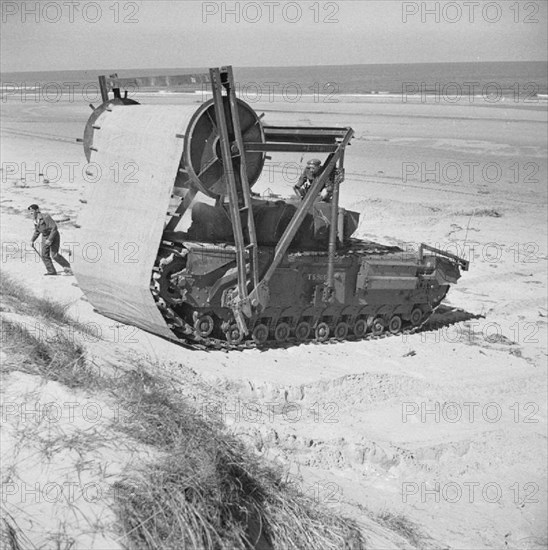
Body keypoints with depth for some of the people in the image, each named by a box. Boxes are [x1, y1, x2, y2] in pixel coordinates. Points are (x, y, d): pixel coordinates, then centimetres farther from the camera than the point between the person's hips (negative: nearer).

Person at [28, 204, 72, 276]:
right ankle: (51, 271, 0)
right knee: (44, 255, -3)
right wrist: (32, 240, 14)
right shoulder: (36, 220, 6)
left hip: (53, 236, -8)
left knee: (54, 254, -15)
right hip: (45, 237, 8)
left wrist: (50, 239, -28)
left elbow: (54, 228, -24)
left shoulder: (45, 217, -21)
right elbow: (37, 231, 22)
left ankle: (67, 267, -4)